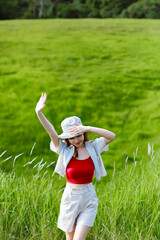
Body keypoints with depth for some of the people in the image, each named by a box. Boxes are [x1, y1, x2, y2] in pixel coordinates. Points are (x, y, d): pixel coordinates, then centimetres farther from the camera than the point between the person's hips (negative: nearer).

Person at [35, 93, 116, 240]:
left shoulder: (93, 147, -3)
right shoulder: (64, 150, -6)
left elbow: (112, 136, -18)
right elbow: (51, 132, -21)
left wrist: (87, 128, -27)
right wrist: (39, 113, -37)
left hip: (89, 200, -1)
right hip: (70, 198, 1)